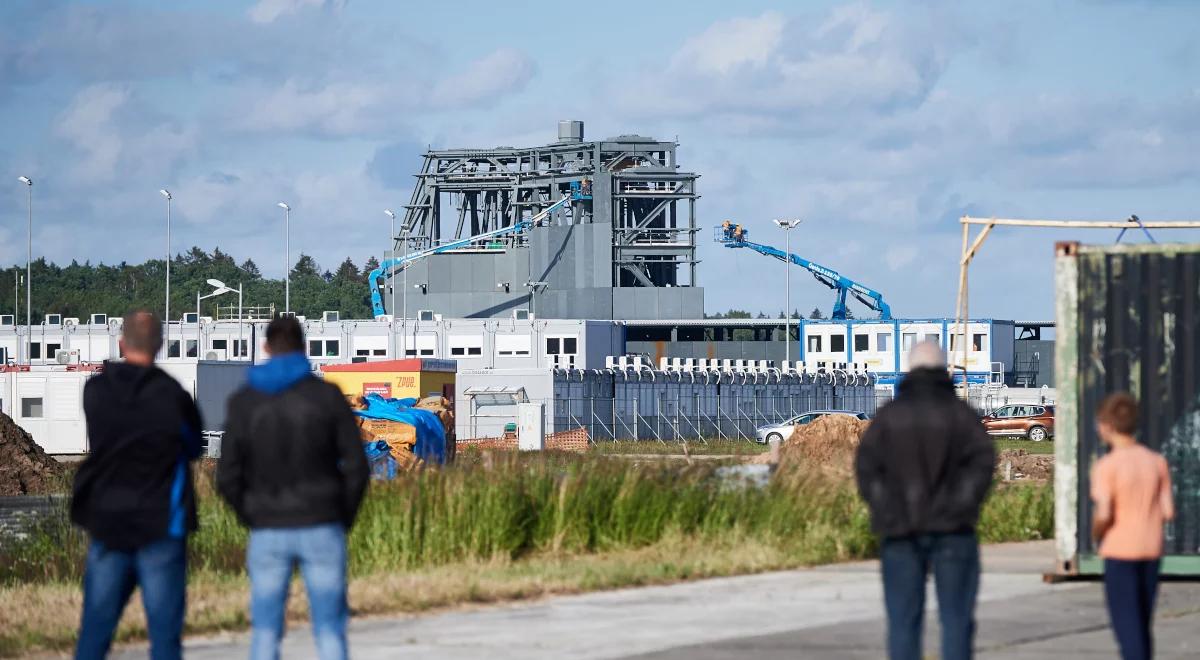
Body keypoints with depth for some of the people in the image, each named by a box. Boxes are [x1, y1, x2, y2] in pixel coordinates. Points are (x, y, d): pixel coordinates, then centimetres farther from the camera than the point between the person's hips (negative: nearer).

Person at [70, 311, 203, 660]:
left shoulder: (95, 391, -2)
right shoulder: (172, 396, -12)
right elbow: (194, 447, 2)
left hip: (106, 524, 3)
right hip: (161, 526, -3)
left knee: (94, 630, 9)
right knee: (164, 629, 2)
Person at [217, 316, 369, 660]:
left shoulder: (243, 402, -2)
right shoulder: (328, 396, -4)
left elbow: (228, 477, -3)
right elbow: (356, 467, -6)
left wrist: (253, 521, 13)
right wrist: (345, 519, 9)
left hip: (269, 533, 1)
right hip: (321, 529, -1)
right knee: (330, 632, 6)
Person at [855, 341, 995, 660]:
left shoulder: (889, 415, 5)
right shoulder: (959, 412, 2)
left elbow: (866, 466, -4)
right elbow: (983, 459, -10)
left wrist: (885, 510, -1)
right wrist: (964, 505, -6)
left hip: (901, 530, 1)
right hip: (951, 530, -1)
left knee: (903, 621, 4)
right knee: (956, 618, 3)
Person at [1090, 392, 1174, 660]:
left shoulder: (1106, 466, -13)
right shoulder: (1157, 461, 2)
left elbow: (1103, 515, -20)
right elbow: (1168, 512, 0)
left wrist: (1096, 533, 1)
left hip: (1120, 551, -5)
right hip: (1151, 551, 5)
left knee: (1126, 625, -2)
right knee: (1143, 625, 16)